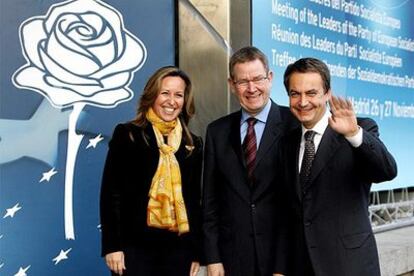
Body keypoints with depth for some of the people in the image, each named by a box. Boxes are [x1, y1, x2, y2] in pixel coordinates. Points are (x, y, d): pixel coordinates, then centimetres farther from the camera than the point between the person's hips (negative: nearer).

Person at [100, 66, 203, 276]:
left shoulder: (193, 144, 9)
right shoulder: (127, 134, 0)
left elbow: (195, 200, 12)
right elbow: (110, 192, -3)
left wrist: (196, 251, 8)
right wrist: (112, 245, -9)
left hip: (178, 247, 3)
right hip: (135, 245, -3)